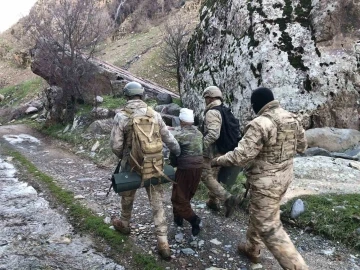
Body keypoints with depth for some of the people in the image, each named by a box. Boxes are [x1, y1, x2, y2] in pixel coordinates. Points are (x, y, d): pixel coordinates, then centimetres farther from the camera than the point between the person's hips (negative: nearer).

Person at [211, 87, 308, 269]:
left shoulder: (260, 124, -24)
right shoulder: (293, 119, 2)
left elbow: (241, 156, -26)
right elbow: (302, 146, 14)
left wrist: (217, 161, -10)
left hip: (265, 182, -9)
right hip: (284, 177, 9)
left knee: (268, 227, 3)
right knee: (258, 214, 26)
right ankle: (252, 249, 43)